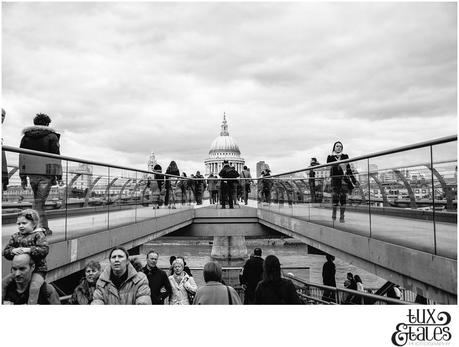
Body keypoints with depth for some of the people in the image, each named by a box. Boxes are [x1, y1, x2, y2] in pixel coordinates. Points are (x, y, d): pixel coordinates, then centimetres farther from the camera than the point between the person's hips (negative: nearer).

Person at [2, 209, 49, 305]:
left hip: (37, 269, -6)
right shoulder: (15, 237, 9)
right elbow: (5, 252, 5)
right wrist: (13, 250, -18)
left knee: (34, 287, -28)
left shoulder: (38, 235, -7)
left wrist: (28, 249, -29)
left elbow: (45, 249, -20)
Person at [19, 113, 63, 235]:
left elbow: (22, 157, 11)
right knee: (40, 201, -3)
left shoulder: (26, 137, 13)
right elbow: (56, 157, -5)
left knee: (38, 199, 15)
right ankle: (41, 228, -4)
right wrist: (59, 176, -3)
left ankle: (44, 227, 18)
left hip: (32, 174, 4)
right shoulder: (52, 137, -1)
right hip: (46, 174, -4)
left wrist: (23, 177, 13)